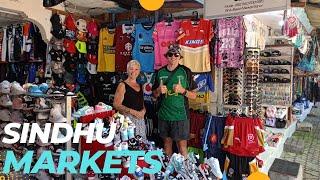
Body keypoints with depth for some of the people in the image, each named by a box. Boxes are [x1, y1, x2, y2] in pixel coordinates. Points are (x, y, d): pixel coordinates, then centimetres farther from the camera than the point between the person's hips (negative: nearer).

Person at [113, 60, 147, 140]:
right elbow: (116, 105, -10)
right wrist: (133, 112, -16)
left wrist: (143, 110, 2)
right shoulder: (123, 85, -3)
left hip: (140, 119, 6)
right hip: (127, 118, -6)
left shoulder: (140, 86, 15)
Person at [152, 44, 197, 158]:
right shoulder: (160, 72, 7)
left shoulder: (185, 71, -2)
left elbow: (194, 95, 1)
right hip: (163, 115, 3)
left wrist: (182, 90, -17)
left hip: (180, 115, -3)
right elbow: (154, 95, 14)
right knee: (167, 143, 13)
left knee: (182, 146, -1)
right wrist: (159, 90, -7)